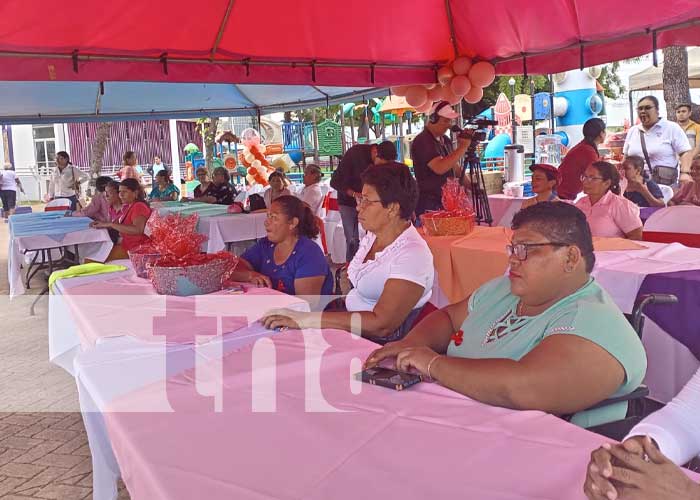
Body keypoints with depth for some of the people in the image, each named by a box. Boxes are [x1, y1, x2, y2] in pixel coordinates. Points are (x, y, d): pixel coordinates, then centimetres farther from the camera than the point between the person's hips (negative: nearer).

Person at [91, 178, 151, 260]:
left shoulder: (139, 206, -14)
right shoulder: (127, 207, 16)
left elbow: (138, 230, -29)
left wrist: (110, 224, -25)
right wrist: (103, 224, -3)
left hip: (134, 248, -9)